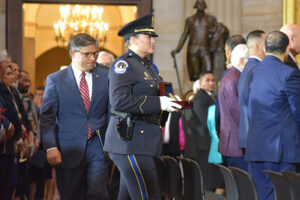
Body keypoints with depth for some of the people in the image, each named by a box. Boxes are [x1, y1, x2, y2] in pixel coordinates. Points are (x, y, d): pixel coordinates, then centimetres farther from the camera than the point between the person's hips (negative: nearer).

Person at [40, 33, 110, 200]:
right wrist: (51, 147, -11)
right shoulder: (55, 80, 3)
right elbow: (47, 117, 0)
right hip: (69, 150, 0)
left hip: (98, 148, 1)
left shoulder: (105, 77, 7)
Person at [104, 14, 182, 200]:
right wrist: (158, 103, -21)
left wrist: (169, 103, 8)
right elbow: (119, 100, -21)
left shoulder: (149, 66, 20)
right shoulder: (123, 64, -9)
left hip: (145, 142, 10)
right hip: (130, 141, -9)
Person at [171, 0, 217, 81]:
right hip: (193, 50, 1)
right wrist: (177, 49, 5)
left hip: (205, 50, -1)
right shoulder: (190, 20, 15)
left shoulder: (211, 19, 13)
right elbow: (184, 35, 13)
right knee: (195, 76, -3)